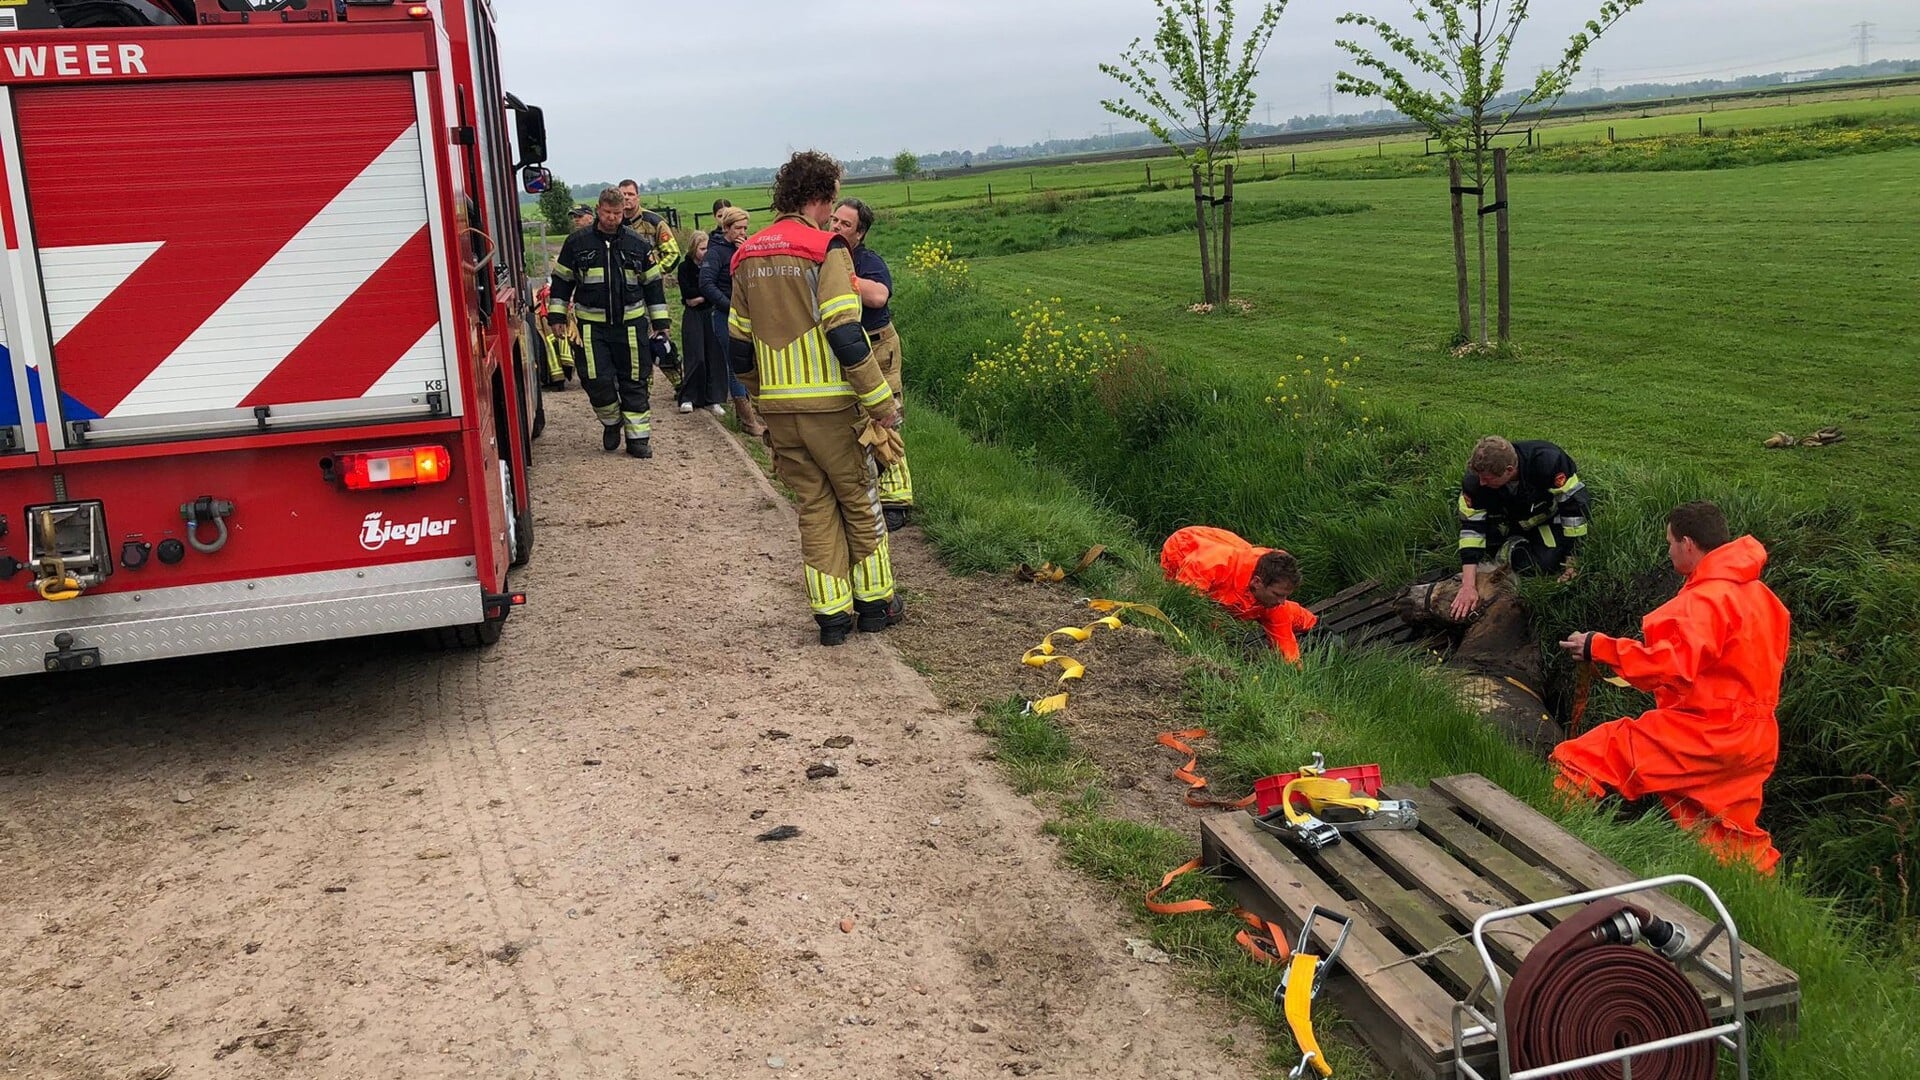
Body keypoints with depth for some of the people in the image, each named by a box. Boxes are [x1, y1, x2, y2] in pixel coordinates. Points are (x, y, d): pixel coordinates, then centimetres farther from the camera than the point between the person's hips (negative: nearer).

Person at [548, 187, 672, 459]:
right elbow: (562, 281, 10)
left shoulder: (638, 244, 4)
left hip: (630, 324, 1)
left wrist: (660, 322, 8)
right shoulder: (577, 242, 2)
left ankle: (637, 436, 12)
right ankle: (611, 422, 18)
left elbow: (653, 284, 10)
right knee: (596, 380, -9)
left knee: (634, 382, 3)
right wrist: (557, 316, 5)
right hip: (592, 325, -1)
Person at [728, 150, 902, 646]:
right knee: (859, 499, 11)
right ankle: (874, 603, 21)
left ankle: (831, 613, 12)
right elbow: (844, 334, -19)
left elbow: (738, 341, 14)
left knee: (814, 505, 13)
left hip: (778, 406, 5)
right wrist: (882, 402, -13)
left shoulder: (749, 256, 10)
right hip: (830, 404, -5)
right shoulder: (826, 249, -11)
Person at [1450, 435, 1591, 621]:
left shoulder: (1547, 461, -40)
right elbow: (1471, 528, -32)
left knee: (1548, 562, -25)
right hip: (1511, 517, 3)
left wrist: (1570, 560, -27)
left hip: (1549, 511, -3)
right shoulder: (1475, 480, -31)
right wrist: (1468, 587, -40)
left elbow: (1573, 506, -30)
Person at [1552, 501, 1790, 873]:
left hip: (1702, 734, -10)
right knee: (1732, 845, 19)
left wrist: (1599, 648, -22)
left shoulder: (1707, 598, -16)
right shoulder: (1755, 592, 15)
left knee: (1581, 761, -16)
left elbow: (1675, 666, -27)